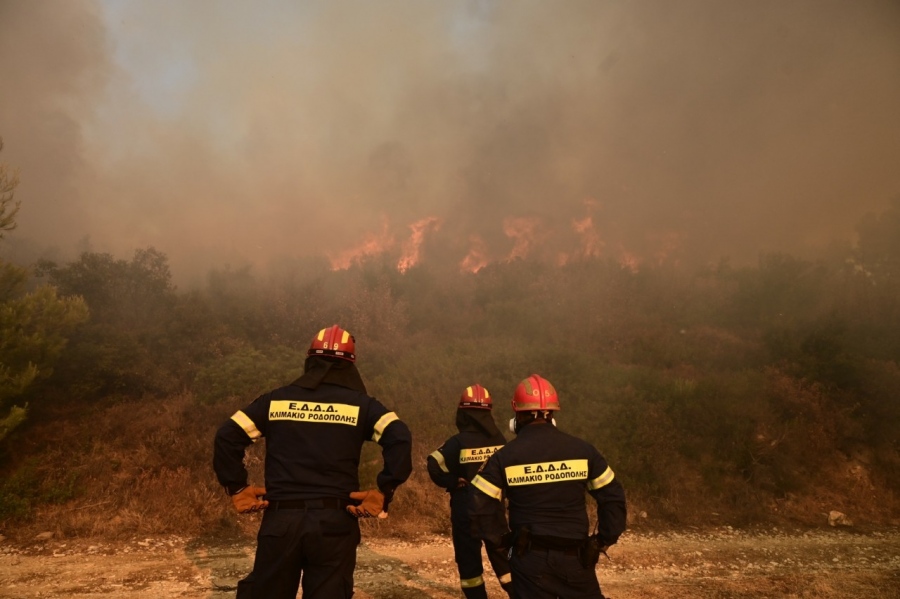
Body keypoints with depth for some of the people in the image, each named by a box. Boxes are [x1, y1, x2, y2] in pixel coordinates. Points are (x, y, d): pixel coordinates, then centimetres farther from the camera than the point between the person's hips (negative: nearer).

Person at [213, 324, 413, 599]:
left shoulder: (275, 399, 9)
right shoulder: (360, 404, 3)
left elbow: (226, 436, 4)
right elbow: (400, 439, -12)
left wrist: (237, 488, 8)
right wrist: (384, 491, -8)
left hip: (280, 520, 2)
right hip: (334, 522, -1)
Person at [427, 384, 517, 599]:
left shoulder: (459, 442, -17)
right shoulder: (500, 440, -3)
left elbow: (434, 466, -22)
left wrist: (452, 483, -9)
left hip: (466, 510, -4)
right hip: (494, 507, 4)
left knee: (469, 560, 9)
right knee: (502, 555, 18)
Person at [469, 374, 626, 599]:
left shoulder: (505, 456, -6)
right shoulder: (582, 449, -2)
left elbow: (478, 506, -9)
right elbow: (613, 497, 0)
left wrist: (501, 538, 3)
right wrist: (605, 539, 8)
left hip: (529, 557, -1)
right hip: (575, 555, 2)